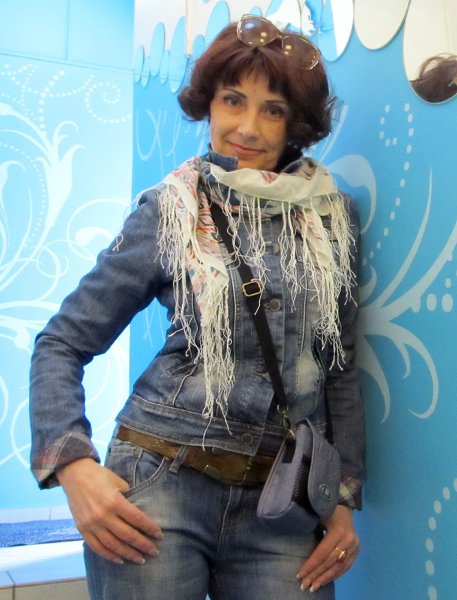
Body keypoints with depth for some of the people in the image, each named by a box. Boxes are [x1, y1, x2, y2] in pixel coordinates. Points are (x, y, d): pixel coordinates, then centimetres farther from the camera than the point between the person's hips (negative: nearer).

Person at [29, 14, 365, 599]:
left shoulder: (332, 212, 4)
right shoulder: (168, 210, -2)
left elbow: (340, 364, 9)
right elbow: (62, 343, 0)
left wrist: (345, 496, 5)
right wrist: (74, 466, -13)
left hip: (282, 502, 3)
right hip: (161, 485, -2)